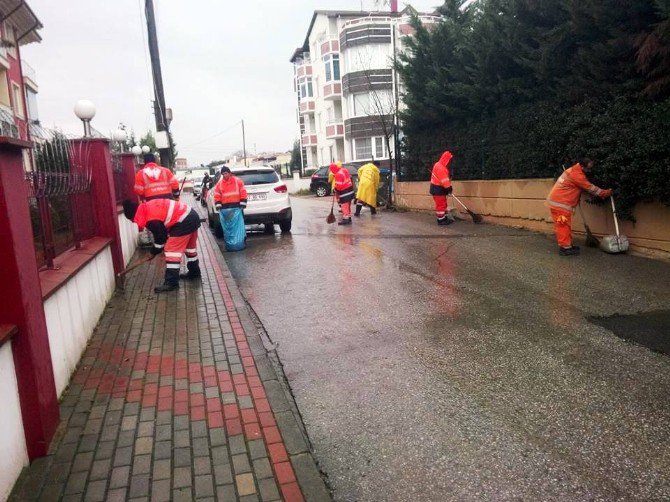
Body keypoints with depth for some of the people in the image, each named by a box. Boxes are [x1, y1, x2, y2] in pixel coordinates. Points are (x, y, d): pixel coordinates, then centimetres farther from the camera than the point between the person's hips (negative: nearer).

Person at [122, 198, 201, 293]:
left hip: (184, 222, -10)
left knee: (171, 250, -6)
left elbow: (160, 237, -3)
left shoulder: (151, 220, -15)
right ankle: (194, 272, 41)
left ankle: (171, 282, -4)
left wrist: (154, 252, 13)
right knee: (189, 246, 24)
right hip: (192, 215, 10)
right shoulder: (148, 206, 11)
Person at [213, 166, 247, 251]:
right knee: (227, 228, 4)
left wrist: (242, 204, -5)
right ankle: (229, 245, 11)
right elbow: (217, 195, 10)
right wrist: (218, 205, 0)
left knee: (237, 226, -5)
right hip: (224, 208, 3)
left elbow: (243, 193, 0)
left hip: (236, 207, -3)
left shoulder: (238, 181, 2)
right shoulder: (219, 184, 10)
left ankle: (238, 244, 1)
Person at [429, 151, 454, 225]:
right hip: (437, 189, -11)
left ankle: (445, 218, 22)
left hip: (440, 188, 11)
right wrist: (448, 187, -24)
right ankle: (441, 220, -2)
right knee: (440, 205, -7)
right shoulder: (439, 167, -19)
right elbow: (444, 179, -25)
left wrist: (449, 187, 6)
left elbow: (446, 178, 16)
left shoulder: (442, 166, 16)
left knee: (443, 204, 15)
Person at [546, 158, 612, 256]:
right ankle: (565, 248, -1)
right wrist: (606, 193, -1)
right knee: (563, 226, -5)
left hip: (556, 201, 10)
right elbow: (591, 188, -11)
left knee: (563, 226, 13)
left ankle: (567, 245, 20)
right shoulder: (577, 175, -17)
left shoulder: (574, 170, 14)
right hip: (559, 203, -10)